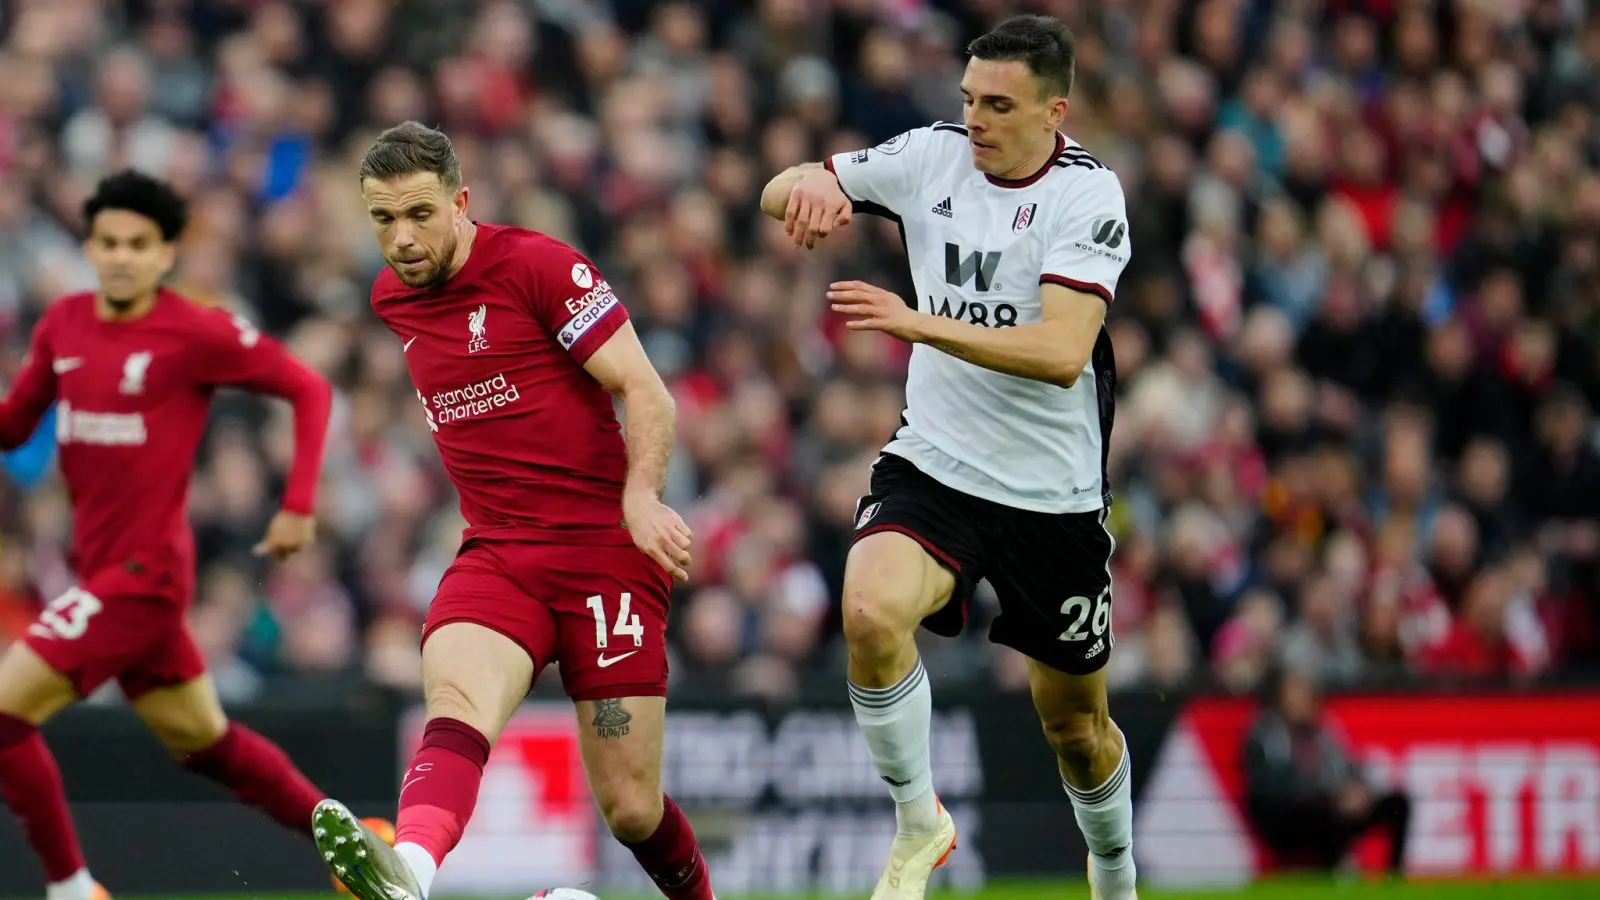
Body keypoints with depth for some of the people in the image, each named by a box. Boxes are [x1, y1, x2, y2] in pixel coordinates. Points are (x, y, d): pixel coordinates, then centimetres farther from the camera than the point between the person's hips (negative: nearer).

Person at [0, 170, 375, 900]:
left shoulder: (197, 334, -13)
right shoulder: (62, 326, 5)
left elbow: (308, 389, -4)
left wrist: (299, 506, -8)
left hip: (143, 572, -7)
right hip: (103, 567, 7)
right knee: (203, 740, 20)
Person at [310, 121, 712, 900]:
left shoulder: (537, 265, -8)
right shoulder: (391, 297, 12)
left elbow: (645, 393, -12)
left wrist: (641, 495, -28)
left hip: (604, 549, -4)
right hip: (495, 556, 4)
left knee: (630, 806, -5)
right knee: (455, 703, -30)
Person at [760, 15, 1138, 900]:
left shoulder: (1087, 195, -15)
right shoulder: (932, 156, -3)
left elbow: (1062, 354, -26)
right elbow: (780, 193, 3)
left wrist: (920, 324, -35)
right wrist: (808, 186, -22)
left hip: (1054, 495, -2)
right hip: (931, 465, 2)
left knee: (1073, 720, 12)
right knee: (871, 610, -29)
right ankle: (918, 825, -8)